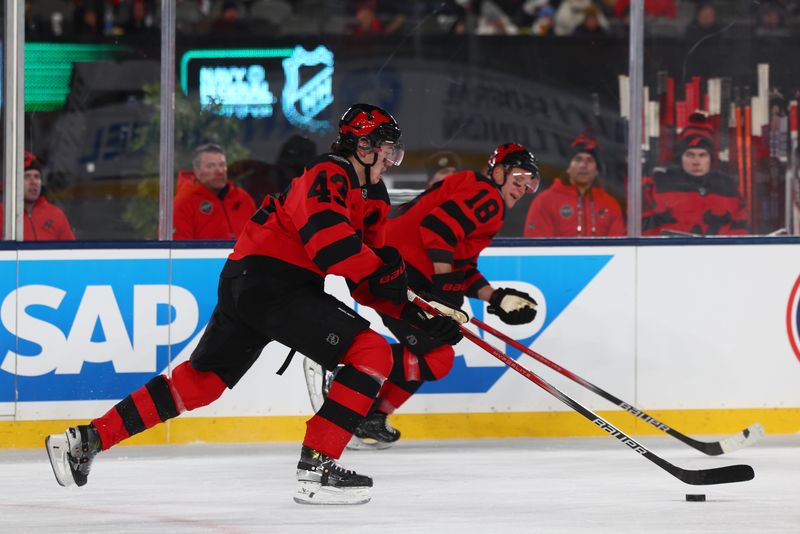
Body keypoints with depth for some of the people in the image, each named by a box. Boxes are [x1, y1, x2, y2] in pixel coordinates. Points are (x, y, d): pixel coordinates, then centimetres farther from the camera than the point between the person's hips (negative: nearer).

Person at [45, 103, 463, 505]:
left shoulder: (369, 198, 20)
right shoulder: (329, 176, -10)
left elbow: (368, 282, 20)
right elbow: (325, 236, -28)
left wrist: (417, 314, 10)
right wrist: (378, 267, -21)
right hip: (269, 279, -10)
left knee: (201, 378, 17)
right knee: (372, 353, -12)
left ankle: (88, 439, 17)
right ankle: (316, 467, -17)